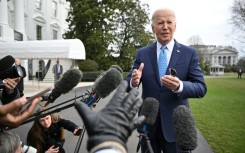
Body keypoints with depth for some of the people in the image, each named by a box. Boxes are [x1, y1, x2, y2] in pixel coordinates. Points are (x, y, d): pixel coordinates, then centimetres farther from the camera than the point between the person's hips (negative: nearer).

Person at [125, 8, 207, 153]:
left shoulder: (190, 53, -4)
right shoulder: (142, 53, 0)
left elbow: (201, 88, -9)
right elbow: (129, 82, -4)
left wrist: (180, 86, -29)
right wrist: (133, 82, -28)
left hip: (176, 124, -1)